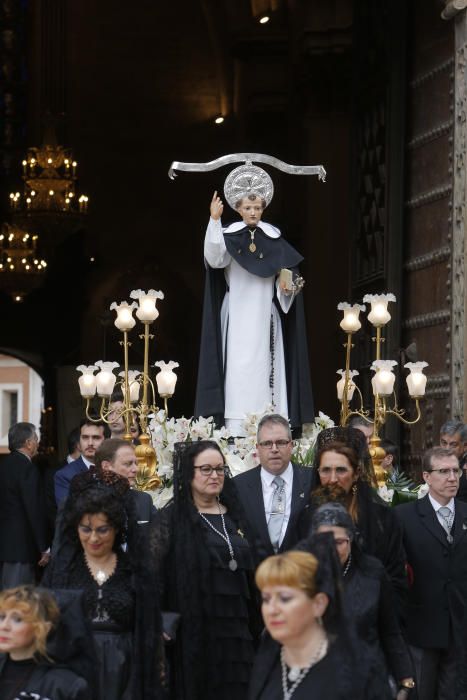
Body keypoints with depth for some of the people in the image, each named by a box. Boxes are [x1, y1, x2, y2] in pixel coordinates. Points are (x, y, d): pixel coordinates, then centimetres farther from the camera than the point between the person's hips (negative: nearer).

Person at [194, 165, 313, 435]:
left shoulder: (273, 238, 7)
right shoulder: (229, 236, 1)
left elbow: (286, 275, 9)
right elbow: (214, 258, -19)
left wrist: (288, 287, -14)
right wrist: (214, 220, -26)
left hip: (265, 318, 2)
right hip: (237, 318, -2)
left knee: (265, 367, 0)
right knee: (238, 370, -7)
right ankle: (235, 430, -9)